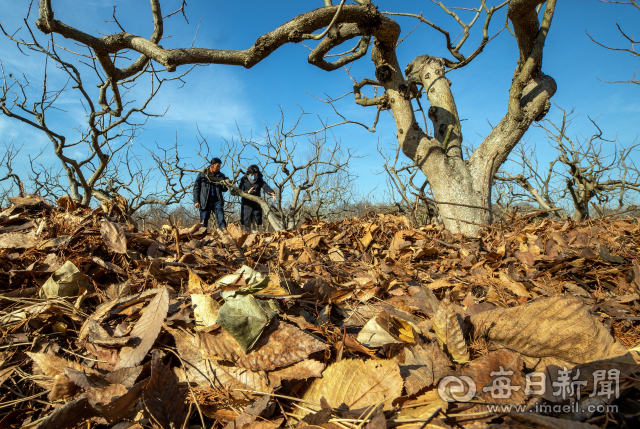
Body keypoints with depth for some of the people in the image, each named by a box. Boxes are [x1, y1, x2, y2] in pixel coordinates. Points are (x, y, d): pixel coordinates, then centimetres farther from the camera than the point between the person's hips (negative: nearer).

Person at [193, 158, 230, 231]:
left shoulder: (221, 175, 11)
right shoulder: (202, 174, 5)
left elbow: (224, 190, 13)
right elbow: (196, 188, 5)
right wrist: (196, 201, -3)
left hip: (217, 200, 2)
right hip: (205, 201, -1)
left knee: (221, 220, -9)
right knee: (203, 222, 3)